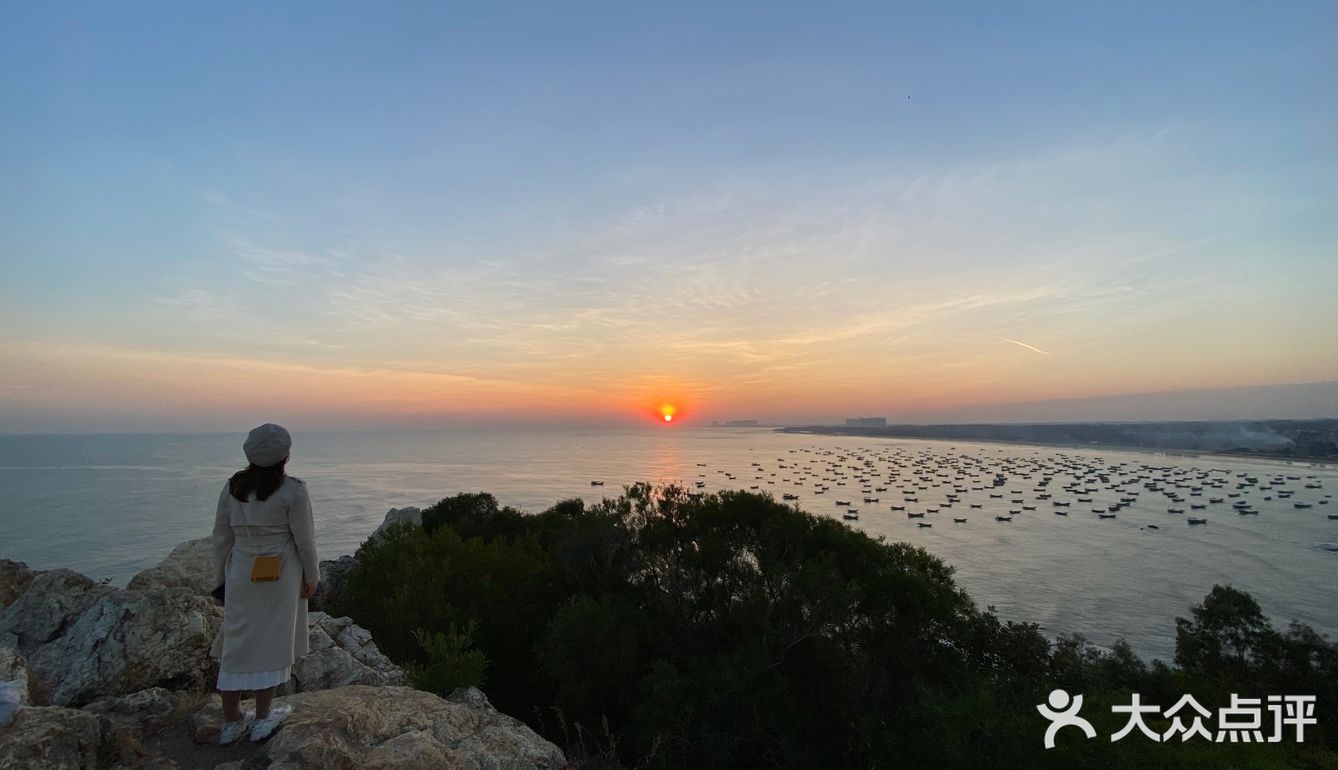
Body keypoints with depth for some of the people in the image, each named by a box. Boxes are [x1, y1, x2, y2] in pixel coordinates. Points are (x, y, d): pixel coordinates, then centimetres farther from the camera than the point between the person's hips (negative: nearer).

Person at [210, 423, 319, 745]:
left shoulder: (232, 487, -2)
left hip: (241, 574, 4)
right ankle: (262, 719, 22)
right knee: (271, 643, 9)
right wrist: (311, 577, 3)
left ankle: (231, 722, 26)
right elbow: (304, 540, -11)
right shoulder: (293, 491, -16)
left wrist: (220, 578, 16)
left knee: (237, 643, 15)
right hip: (281, 574, -4)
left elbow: (221, 536, 5)